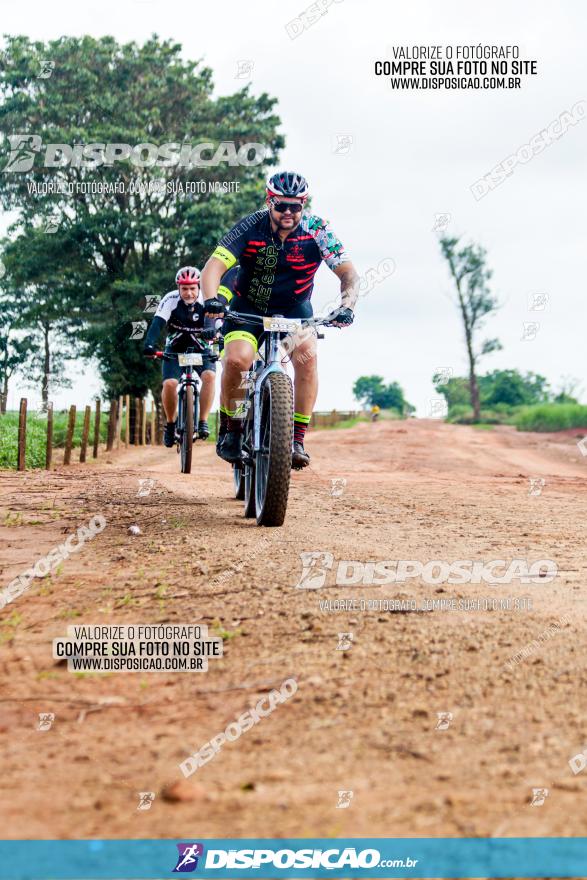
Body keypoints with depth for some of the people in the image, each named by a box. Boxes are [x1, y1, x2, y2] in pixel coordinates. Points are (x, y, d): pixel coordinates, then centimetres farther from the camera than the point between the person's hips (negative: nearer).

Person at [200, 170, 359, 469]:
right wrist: (211, 300, -45)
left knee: (306, 355, -29)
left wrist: (346, 305, -34)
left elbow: (348, 274, -14)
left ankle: (297, 440, -20)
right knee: (236, 359, -28)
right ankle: (229, 430, -3)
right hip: (248, 308, -1)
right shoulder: (250, 228, -18)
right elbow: (212, 269, -25)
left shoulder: (316, 230, -16)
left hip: (294, 310, 1)